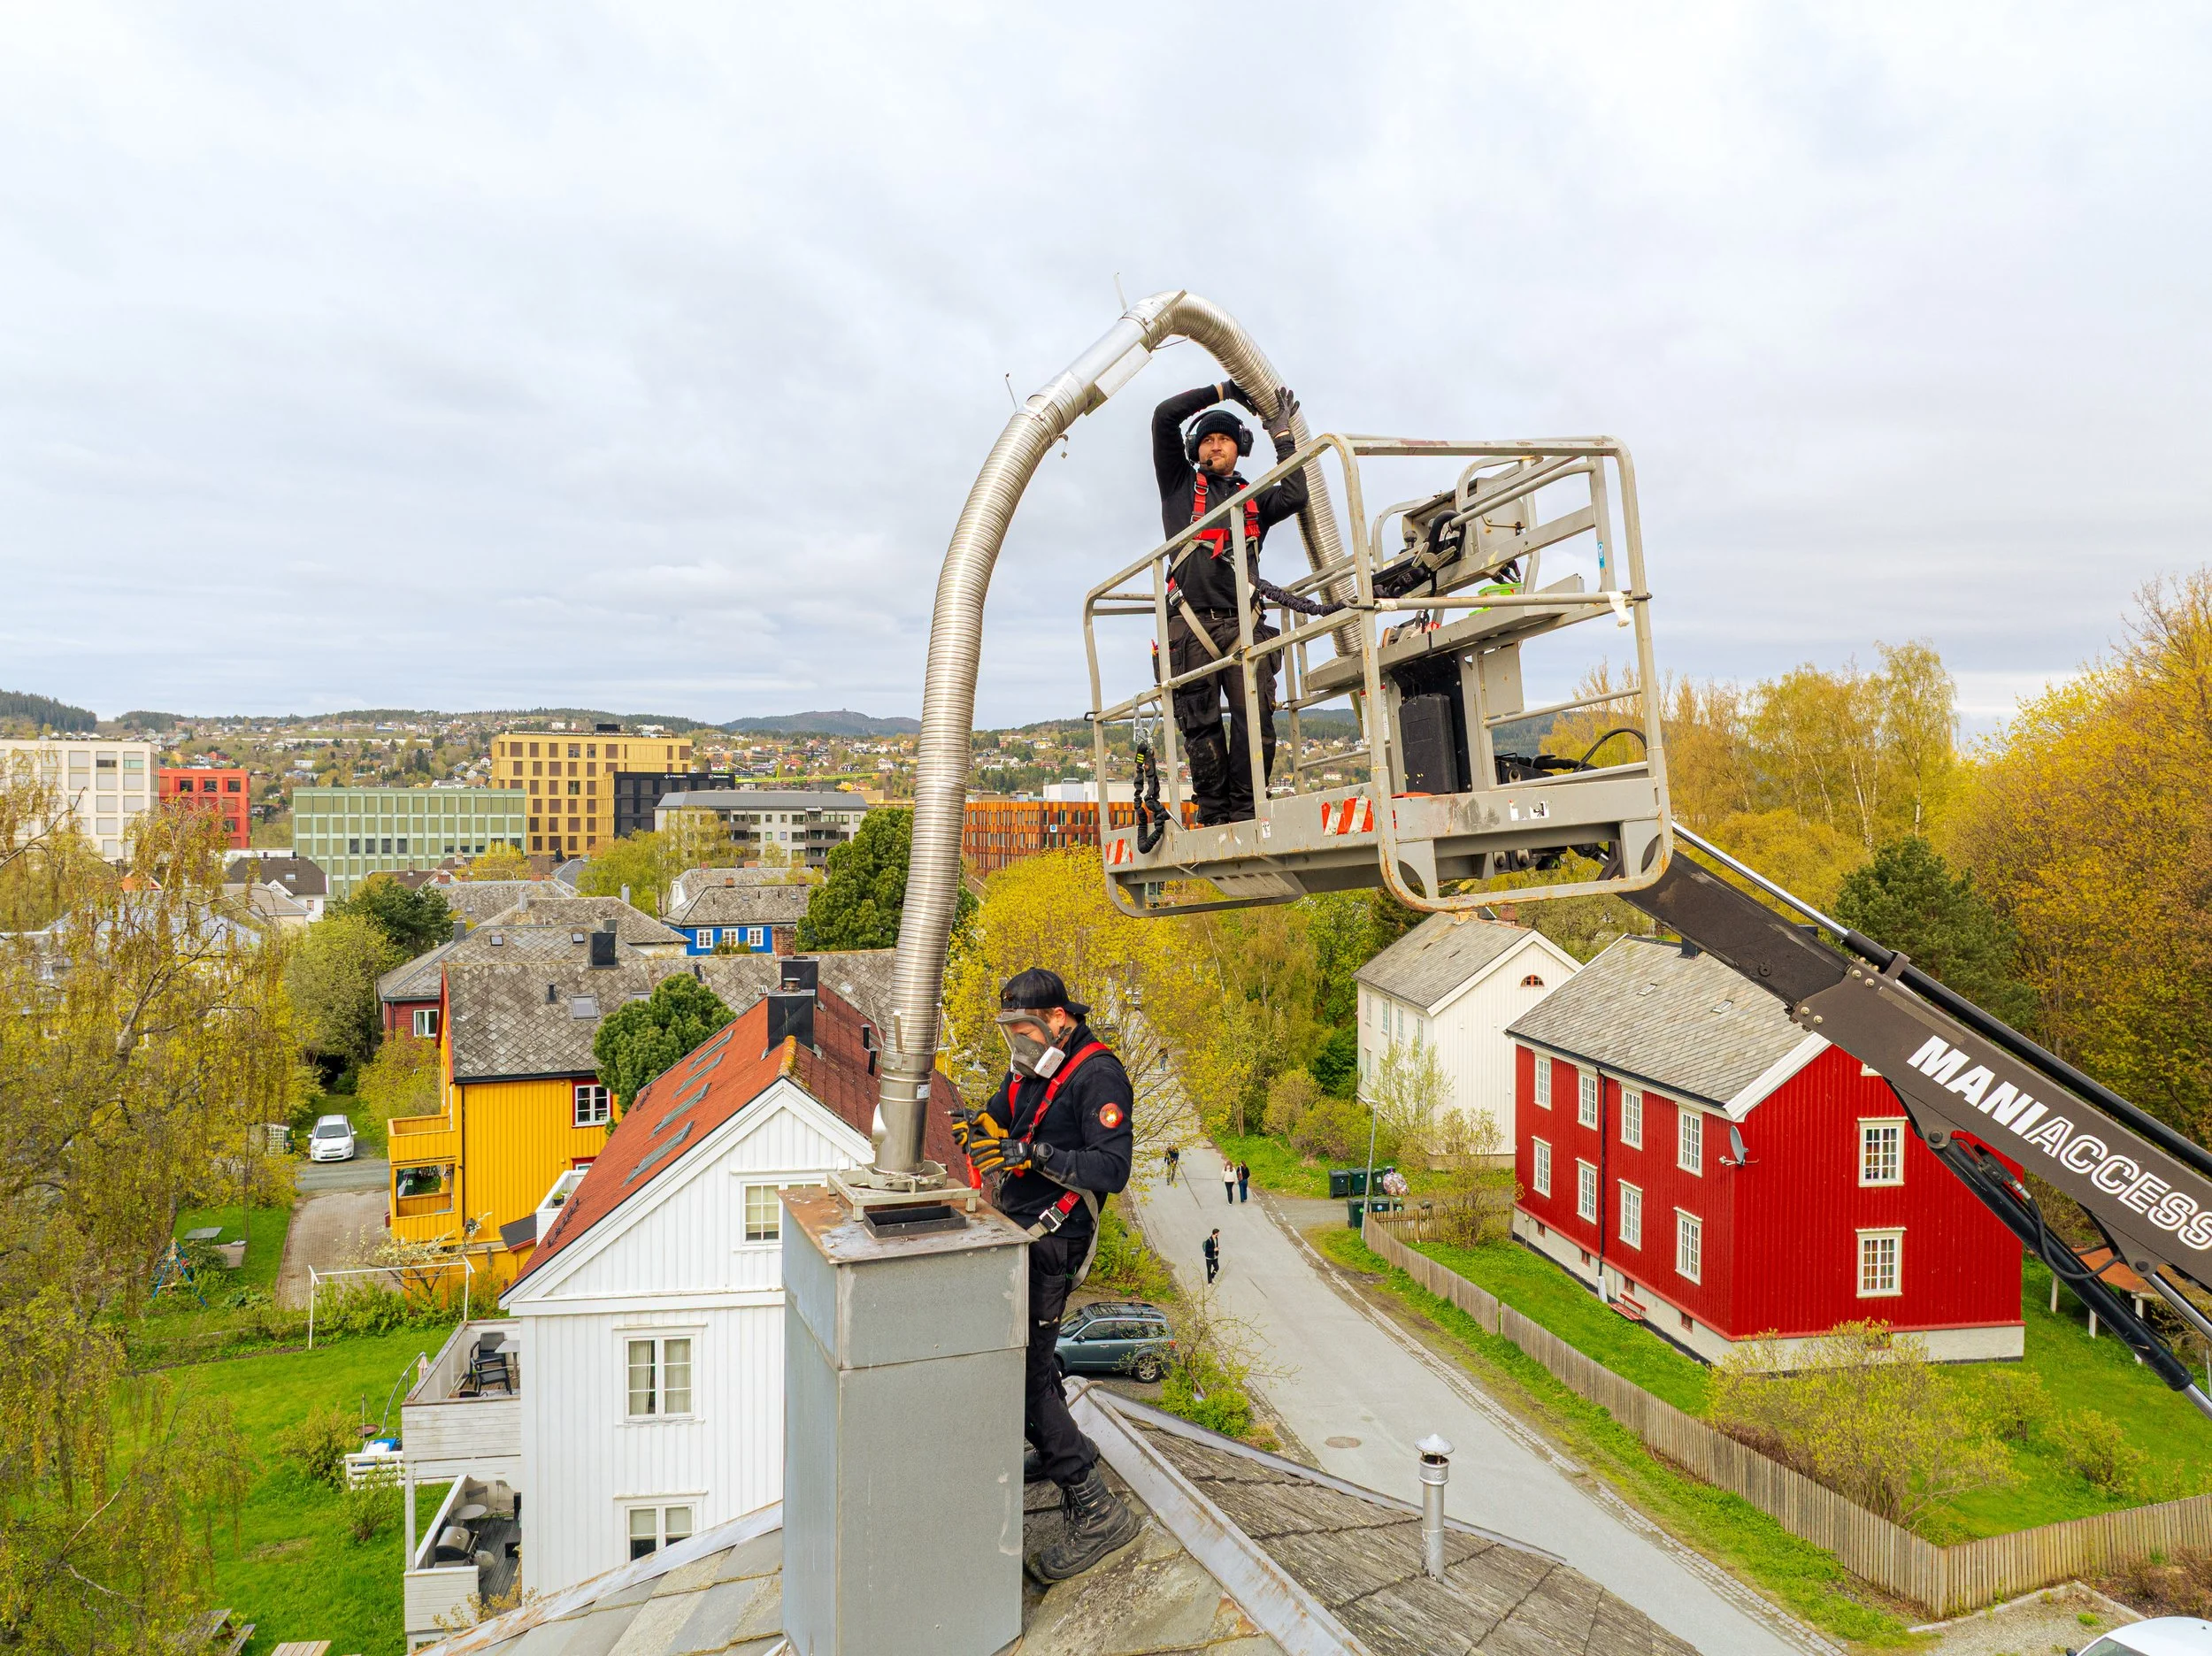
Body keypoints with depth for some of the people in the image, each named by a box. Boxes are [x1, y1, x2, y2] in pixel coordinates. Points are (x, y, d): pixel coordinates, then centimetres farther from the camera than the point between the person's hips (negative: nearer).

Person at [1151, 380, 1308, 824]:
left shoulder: (1254, 500, 28)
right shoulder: (1179, 483, 23)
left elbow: (1295, 497, 8)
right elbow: (1164, 416, 15)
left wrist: (1282, 435, 18)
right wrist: (1223, 391, 22)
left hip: (1243, 625, 2)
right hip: (1191, 624, -1)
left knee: (1257, 717, -14)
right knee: (1200, 723, -9)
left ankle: (1245, 813, -12)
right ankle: (1213, 813, -6)